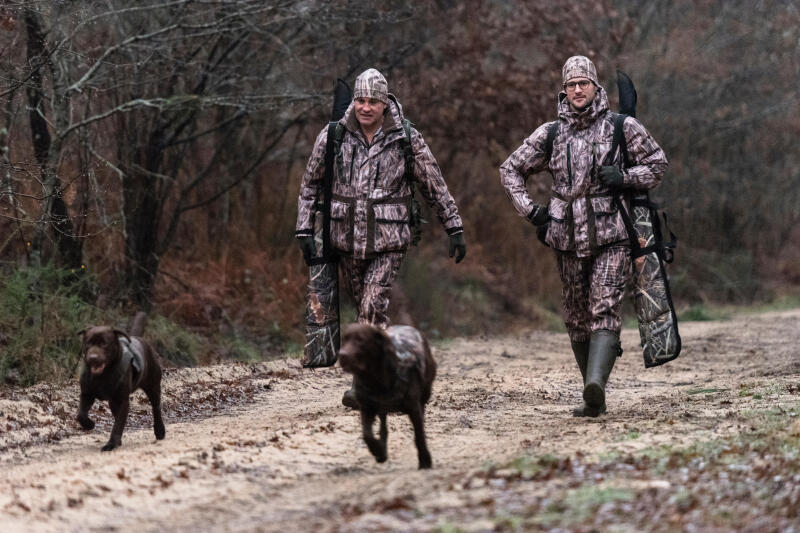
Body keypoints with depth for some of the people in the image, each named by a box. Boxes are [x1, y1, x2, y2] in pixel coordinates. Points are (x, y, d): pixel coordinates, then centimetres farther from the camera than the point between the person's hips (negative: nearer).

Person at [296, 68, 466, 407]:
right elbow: (310, 185, 10)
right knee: (364, 309, 11)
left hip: (388, 241, -3)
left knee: (373, 309, -14)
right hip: (347, 239, 3)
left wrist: (455, 228, 6)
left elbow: (435, 187, 5)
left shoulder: (406, 139, -4)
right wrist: (304, 229, 3)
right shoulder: (333, 137, 1)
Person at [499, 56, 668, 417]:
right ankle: (594, 395, 17)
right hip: (568, 239, 3)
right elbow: (510, 170, 17)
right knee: (577, 317, 7)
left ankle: (595, 385, -31)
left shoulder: (622, 128, 3)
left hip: (611, 237, -3)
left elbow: (658, 163, 10)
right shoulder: (550, 134, 8)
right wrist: (530, 211, 5)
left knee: (604, 311, -17)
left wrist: (625, 177, -8)